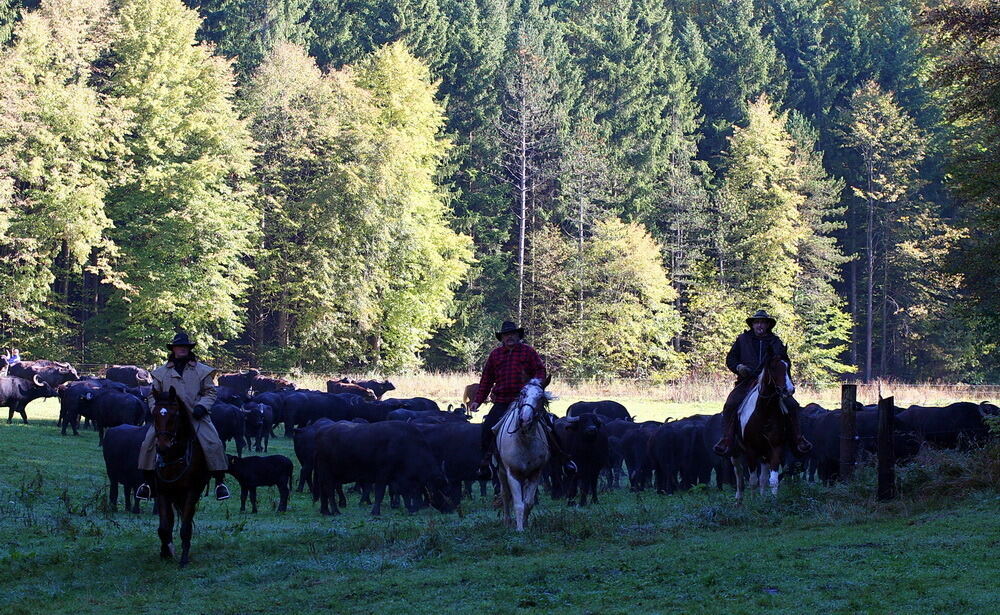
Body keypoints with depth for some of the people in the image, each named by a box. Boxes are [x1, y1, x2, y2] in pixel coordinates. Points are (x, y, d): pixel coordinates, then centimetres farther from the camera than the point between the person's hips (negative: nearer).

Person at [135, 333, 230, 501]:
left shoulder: (201, 370, 9)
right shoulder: (162, 372, 13)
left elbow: (210, 392, 10)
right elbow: (153, 395, 17)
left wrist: (202, 406, -9)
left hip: (196, 416, -1)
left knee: (212, 443, -20)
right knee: (148, 442, -14)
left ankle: (220, 481, -8)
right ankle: (148, 480, 0)